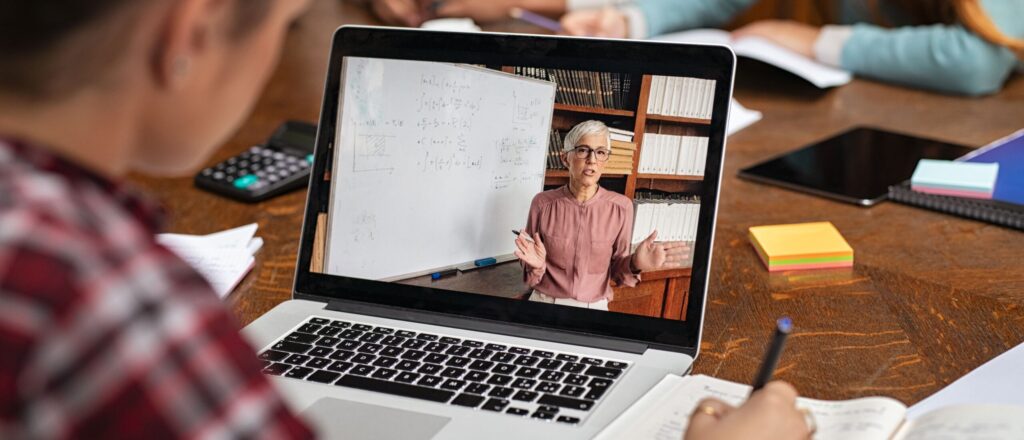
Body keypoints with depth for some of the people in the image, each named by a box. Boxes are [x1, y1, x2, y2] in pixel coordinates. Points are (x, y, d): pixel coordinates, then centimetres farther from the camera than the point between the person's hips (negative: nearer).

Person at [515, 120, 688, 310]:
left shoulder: (620, 207, -8)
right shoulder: (543, 203, -9)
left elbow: (616, 270, 1)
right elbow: (530, 274, -1)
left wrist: (635, 264, -18)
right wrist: (536, 266, -20)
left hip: (593, 309, 1)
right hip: (544, 303, -1)